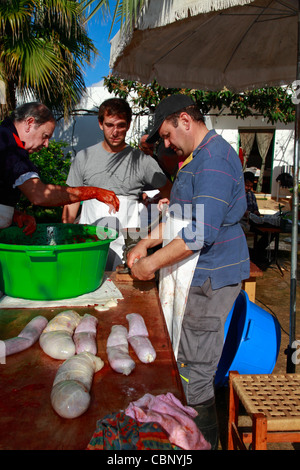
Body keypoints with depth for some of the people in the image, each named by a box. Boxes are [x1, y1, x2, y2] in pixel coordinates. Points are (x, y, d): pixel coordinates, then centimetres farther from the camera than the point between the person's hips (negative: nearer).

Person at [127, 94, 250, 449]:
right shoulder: (195, 158, 18)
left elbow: (201, 232, -25)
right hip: (193, 275, 10)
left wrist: (152, 264, -17)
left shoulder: (215, 158, -16)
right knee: (185, 360, 18)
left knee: (194, 371, 1)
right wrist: (146, 243, 12)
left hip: (209, 279, -10)